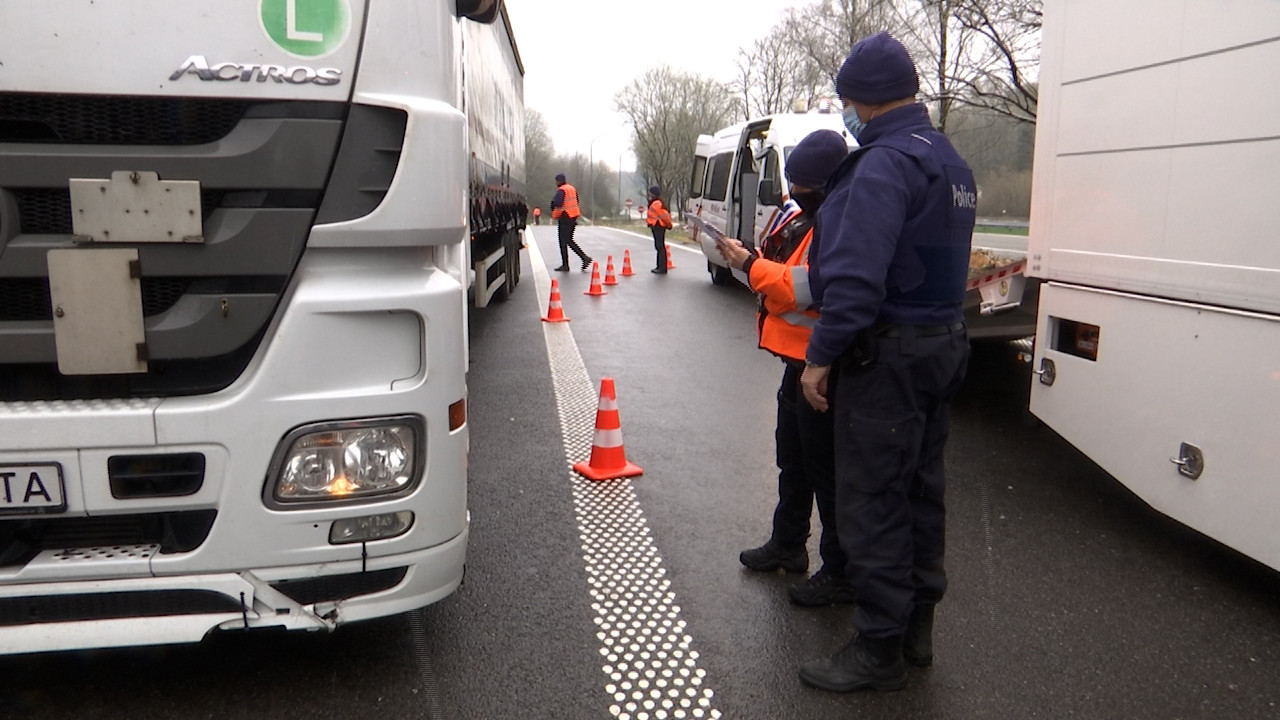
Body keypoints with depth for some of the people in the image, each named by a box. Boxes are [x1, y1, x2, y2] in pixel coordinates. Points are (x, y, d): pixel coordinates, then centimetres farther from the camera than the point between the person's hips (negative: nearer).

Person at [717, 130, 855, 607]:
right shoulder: (805, 214, 12)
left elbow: (807, 287, -28)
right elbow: (783, 271, 18)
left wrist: (751, 264, -20)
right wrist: (748, 259, 0)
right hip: (798, 358, 11)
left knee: (826, 468, -2)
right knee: (792, 457, 22)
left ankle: (841, 572, 11)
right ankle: (787, 544, 39)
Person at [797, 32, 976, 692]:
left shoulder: (885, 162, -17)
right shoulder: (951, 162, 15)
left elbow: (857, 273, -25)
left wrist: (822, 355, -20)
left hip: (888, 352, -10)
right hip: (944, 342, 10)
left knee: (871, 501, -1)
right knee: (920, 489, 17)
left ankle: (879, 650, 10)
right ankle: (916, 627, 31)